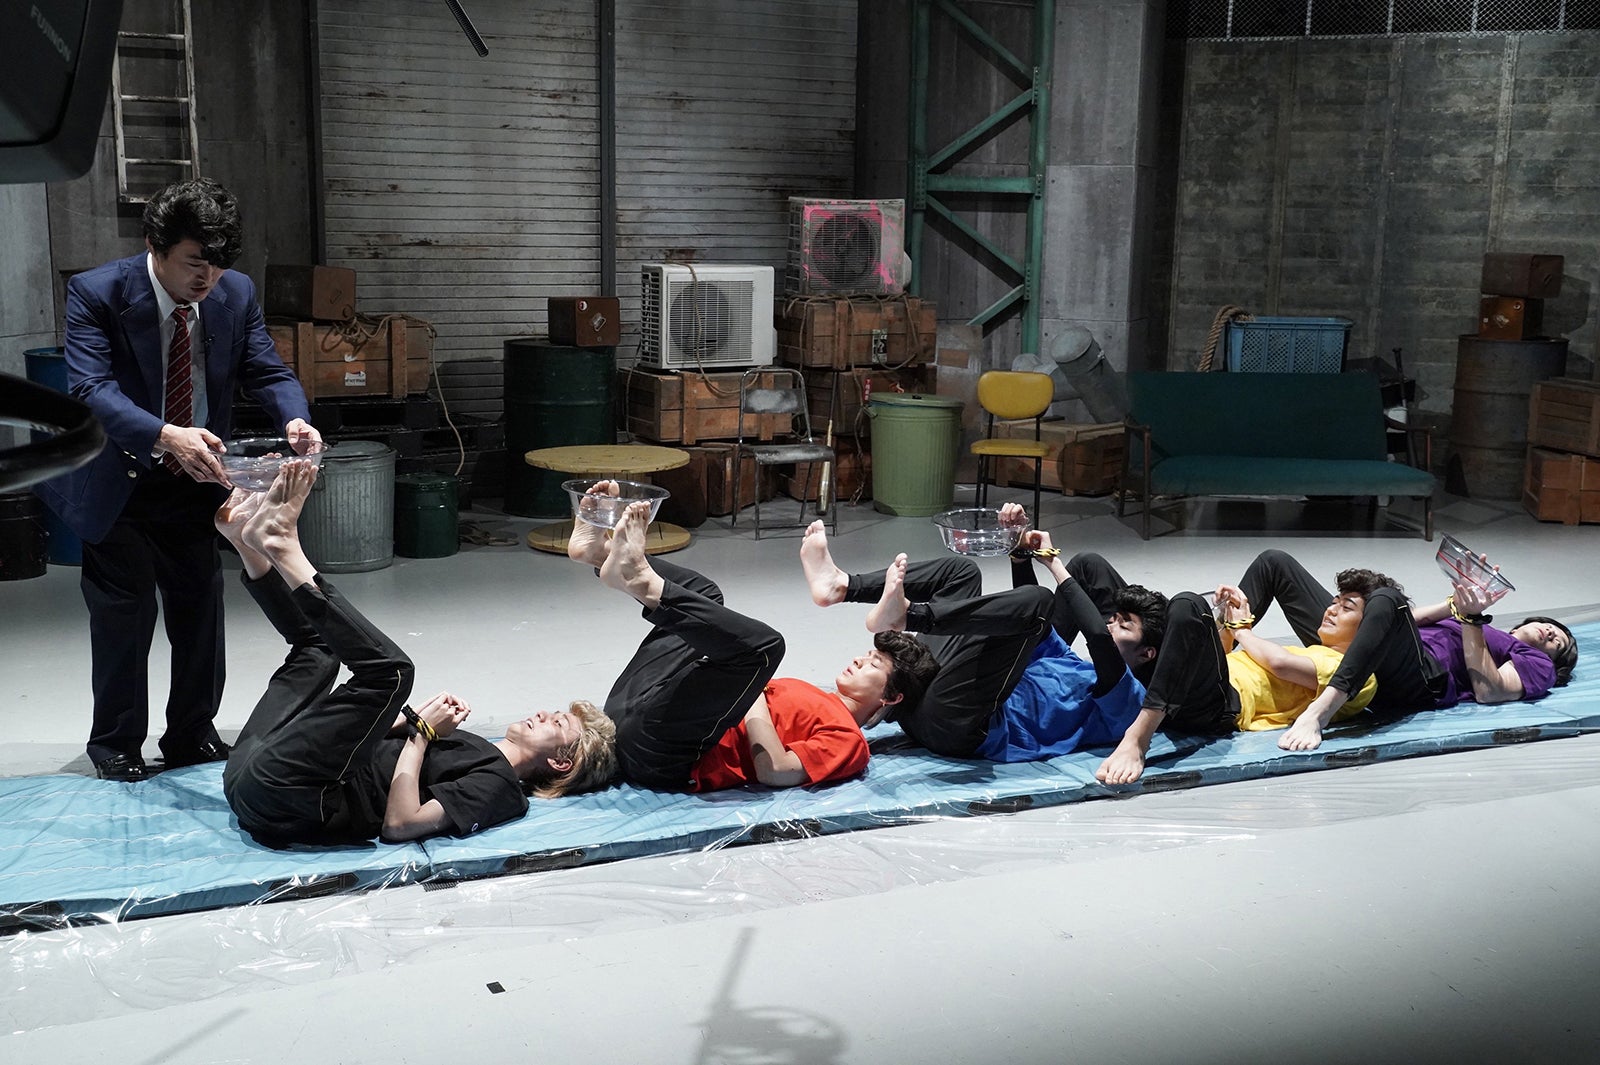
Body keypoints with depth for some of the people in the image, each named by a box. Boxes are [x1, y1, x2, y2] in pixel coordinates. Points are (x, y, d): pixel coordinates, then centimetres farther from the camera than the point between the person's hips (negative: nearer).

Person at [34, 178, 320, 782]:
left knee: (201, 607, 12)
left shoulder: (237, 294, -7)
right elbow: (91, 388, -31)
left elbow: (266, 371, -7)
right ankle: (115, 746, 20)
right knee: (125, 613, 1)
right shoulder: (96, 294, -20)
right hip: (117, 482, -4)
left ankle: (192, 736, 29)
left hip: (194, 481, 4)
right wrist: (165, 437, -47)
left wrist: (294, 419, -30)